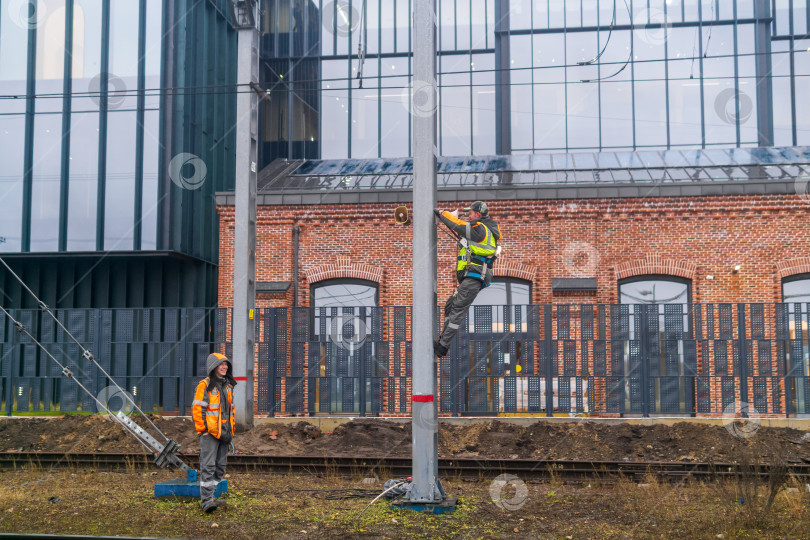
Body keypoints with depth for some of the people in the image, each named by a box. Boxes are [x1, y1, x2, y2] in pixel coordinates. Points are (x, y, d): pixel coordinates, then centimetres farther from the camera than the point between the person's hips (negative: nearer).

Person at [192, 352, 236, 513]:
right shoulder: (205, 385, -7)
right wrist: (202, 429, -12)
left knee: (220, 466, 11)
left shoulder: (228, 385, 15)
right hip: (210, 432, -7)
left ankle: (216, 494, 20)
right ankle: (206, 499, -15)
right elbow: (197, 408, -9)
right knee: (208, 466, -12)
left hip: (224, 432, 7)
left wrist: (232, 428, 18)